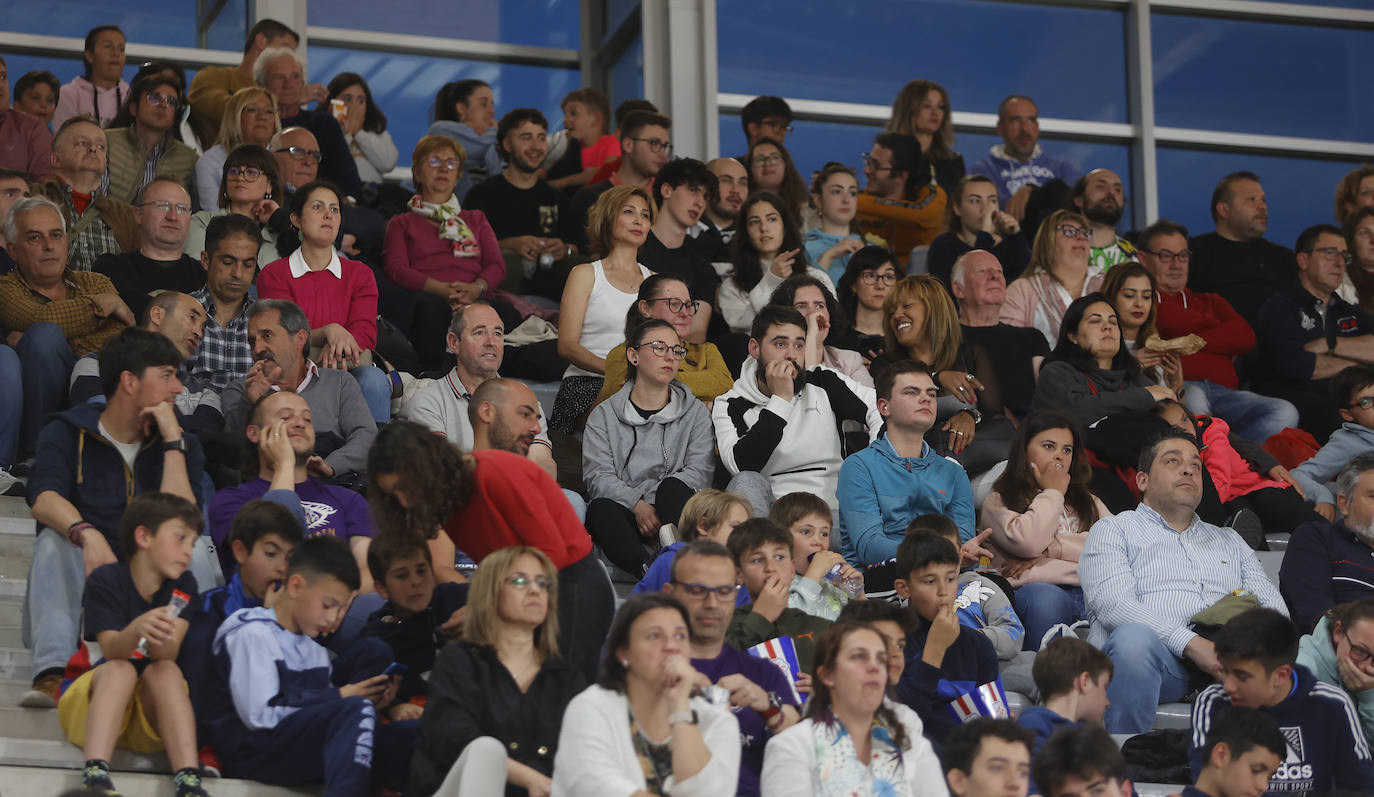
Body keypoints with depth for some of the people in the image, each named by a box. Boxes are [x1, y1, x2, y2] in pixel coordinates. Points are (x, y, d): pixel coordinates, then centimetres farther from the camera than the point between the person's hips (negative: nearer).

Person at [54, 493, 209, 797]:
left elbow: (168, 655, -17)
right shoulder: (106, 580, -9)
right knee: (121, 669, -32)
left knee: (166, 670, -28)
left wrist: (159, 639, -42)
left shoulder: (183, 586, -1)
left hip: (154, 712, 2)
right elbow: (112, 652, -23)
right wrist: (137, 629, -46)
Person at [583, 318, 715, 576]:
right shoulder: (604, 416, 17)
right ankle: (648, 572, -59)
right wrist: (638, 505, -18)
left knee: (671, 487, -32)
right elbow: (598, 476, 1)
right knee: (600, 508, -34)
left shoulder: (695, 412, 18)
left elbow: (700, 472, 2)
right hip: (626, 512, -1)